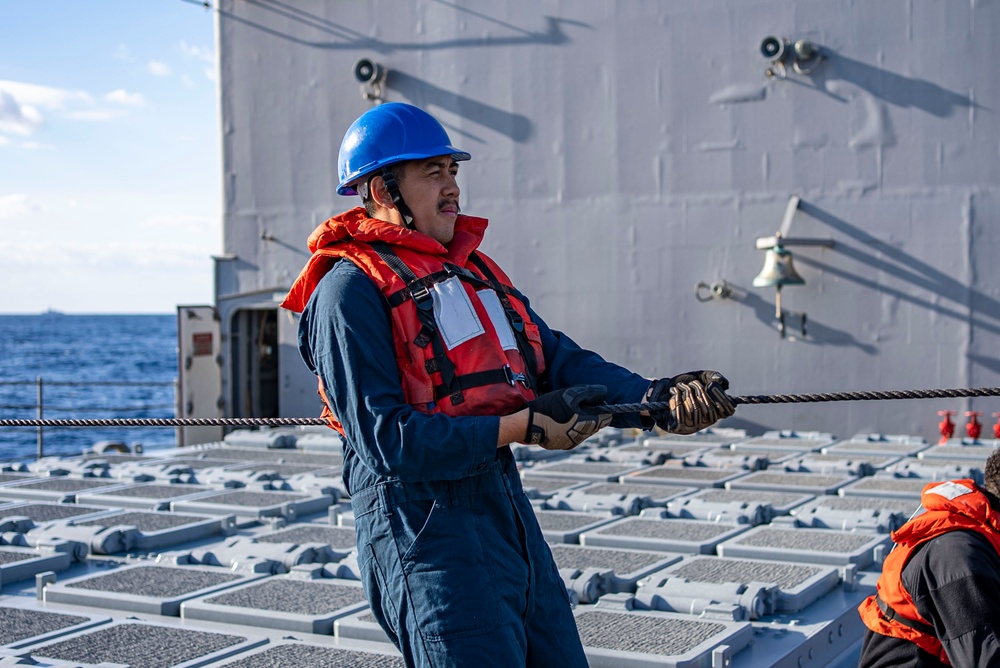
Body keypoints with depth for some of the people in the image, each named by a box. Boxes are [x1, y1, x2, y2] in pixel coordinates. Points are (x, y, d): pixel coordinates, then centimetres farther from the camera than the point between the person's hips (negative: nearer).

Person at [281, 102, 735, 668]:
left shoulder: (473, 268, 17)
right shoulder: (350, 289, -8)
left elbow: (559, 359, 7)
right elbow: (386, 439, -16)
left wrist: (658, 399, -9)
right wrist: (521, 427, -18)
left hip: (510, 511, 8)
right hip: (426, 525, -8)